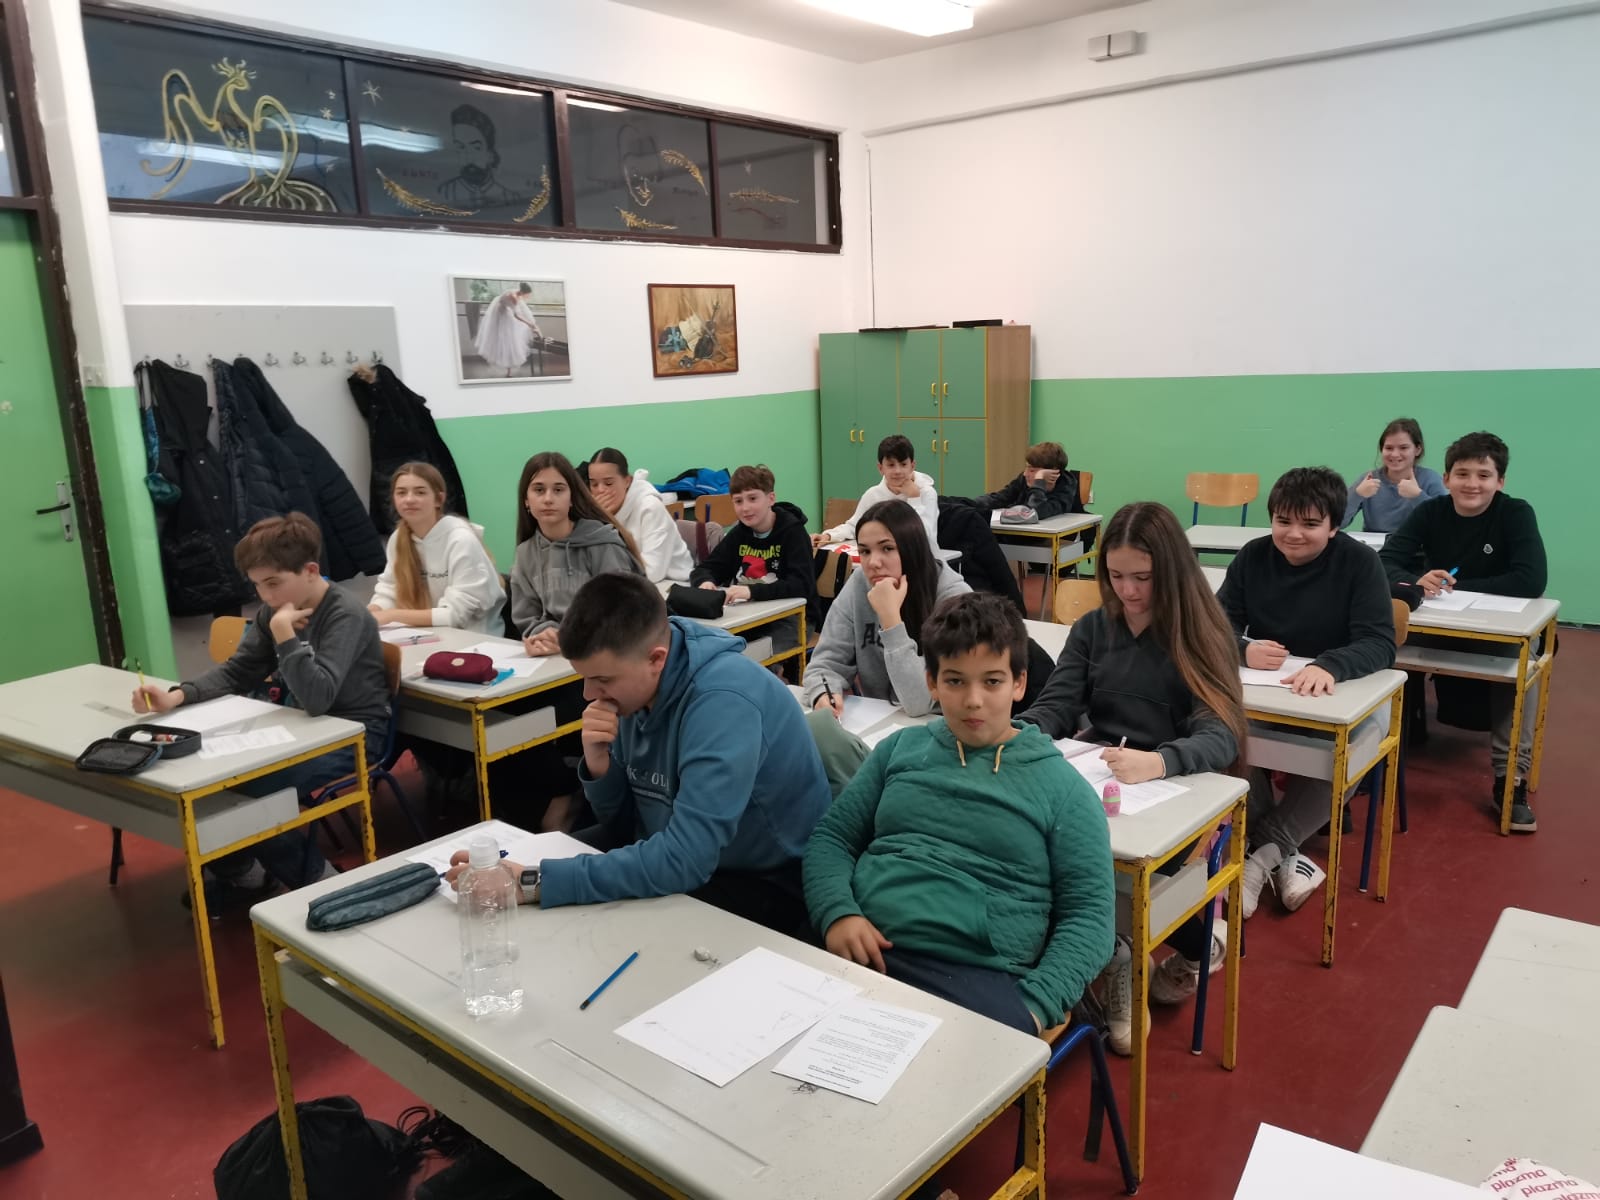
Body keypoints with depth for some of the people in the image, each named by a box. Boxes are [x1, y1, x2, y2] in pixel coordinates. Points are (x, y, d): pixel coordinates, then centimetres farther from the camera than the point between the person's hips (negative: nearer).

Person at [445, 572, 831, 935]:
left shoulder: (723, 700, -31)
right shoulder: (632, 683, -6)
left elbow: (685, 859, -37)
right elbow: (620, 820, 4)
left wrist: (535, 883, -36)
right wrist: (598, 766, -18)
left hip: (763, 883, -8)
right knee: (532, 861, 1)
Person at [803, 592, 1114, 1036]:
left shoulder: (1061, 785, 9)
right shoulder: (901, 748, 17)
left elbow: (1089, 913, 5)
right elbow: (830, 837, 16)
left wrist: (1034, 1006, -11)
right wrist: (837, 914, -5)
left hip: (978, 974, -2)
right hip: (865, 953, 2)